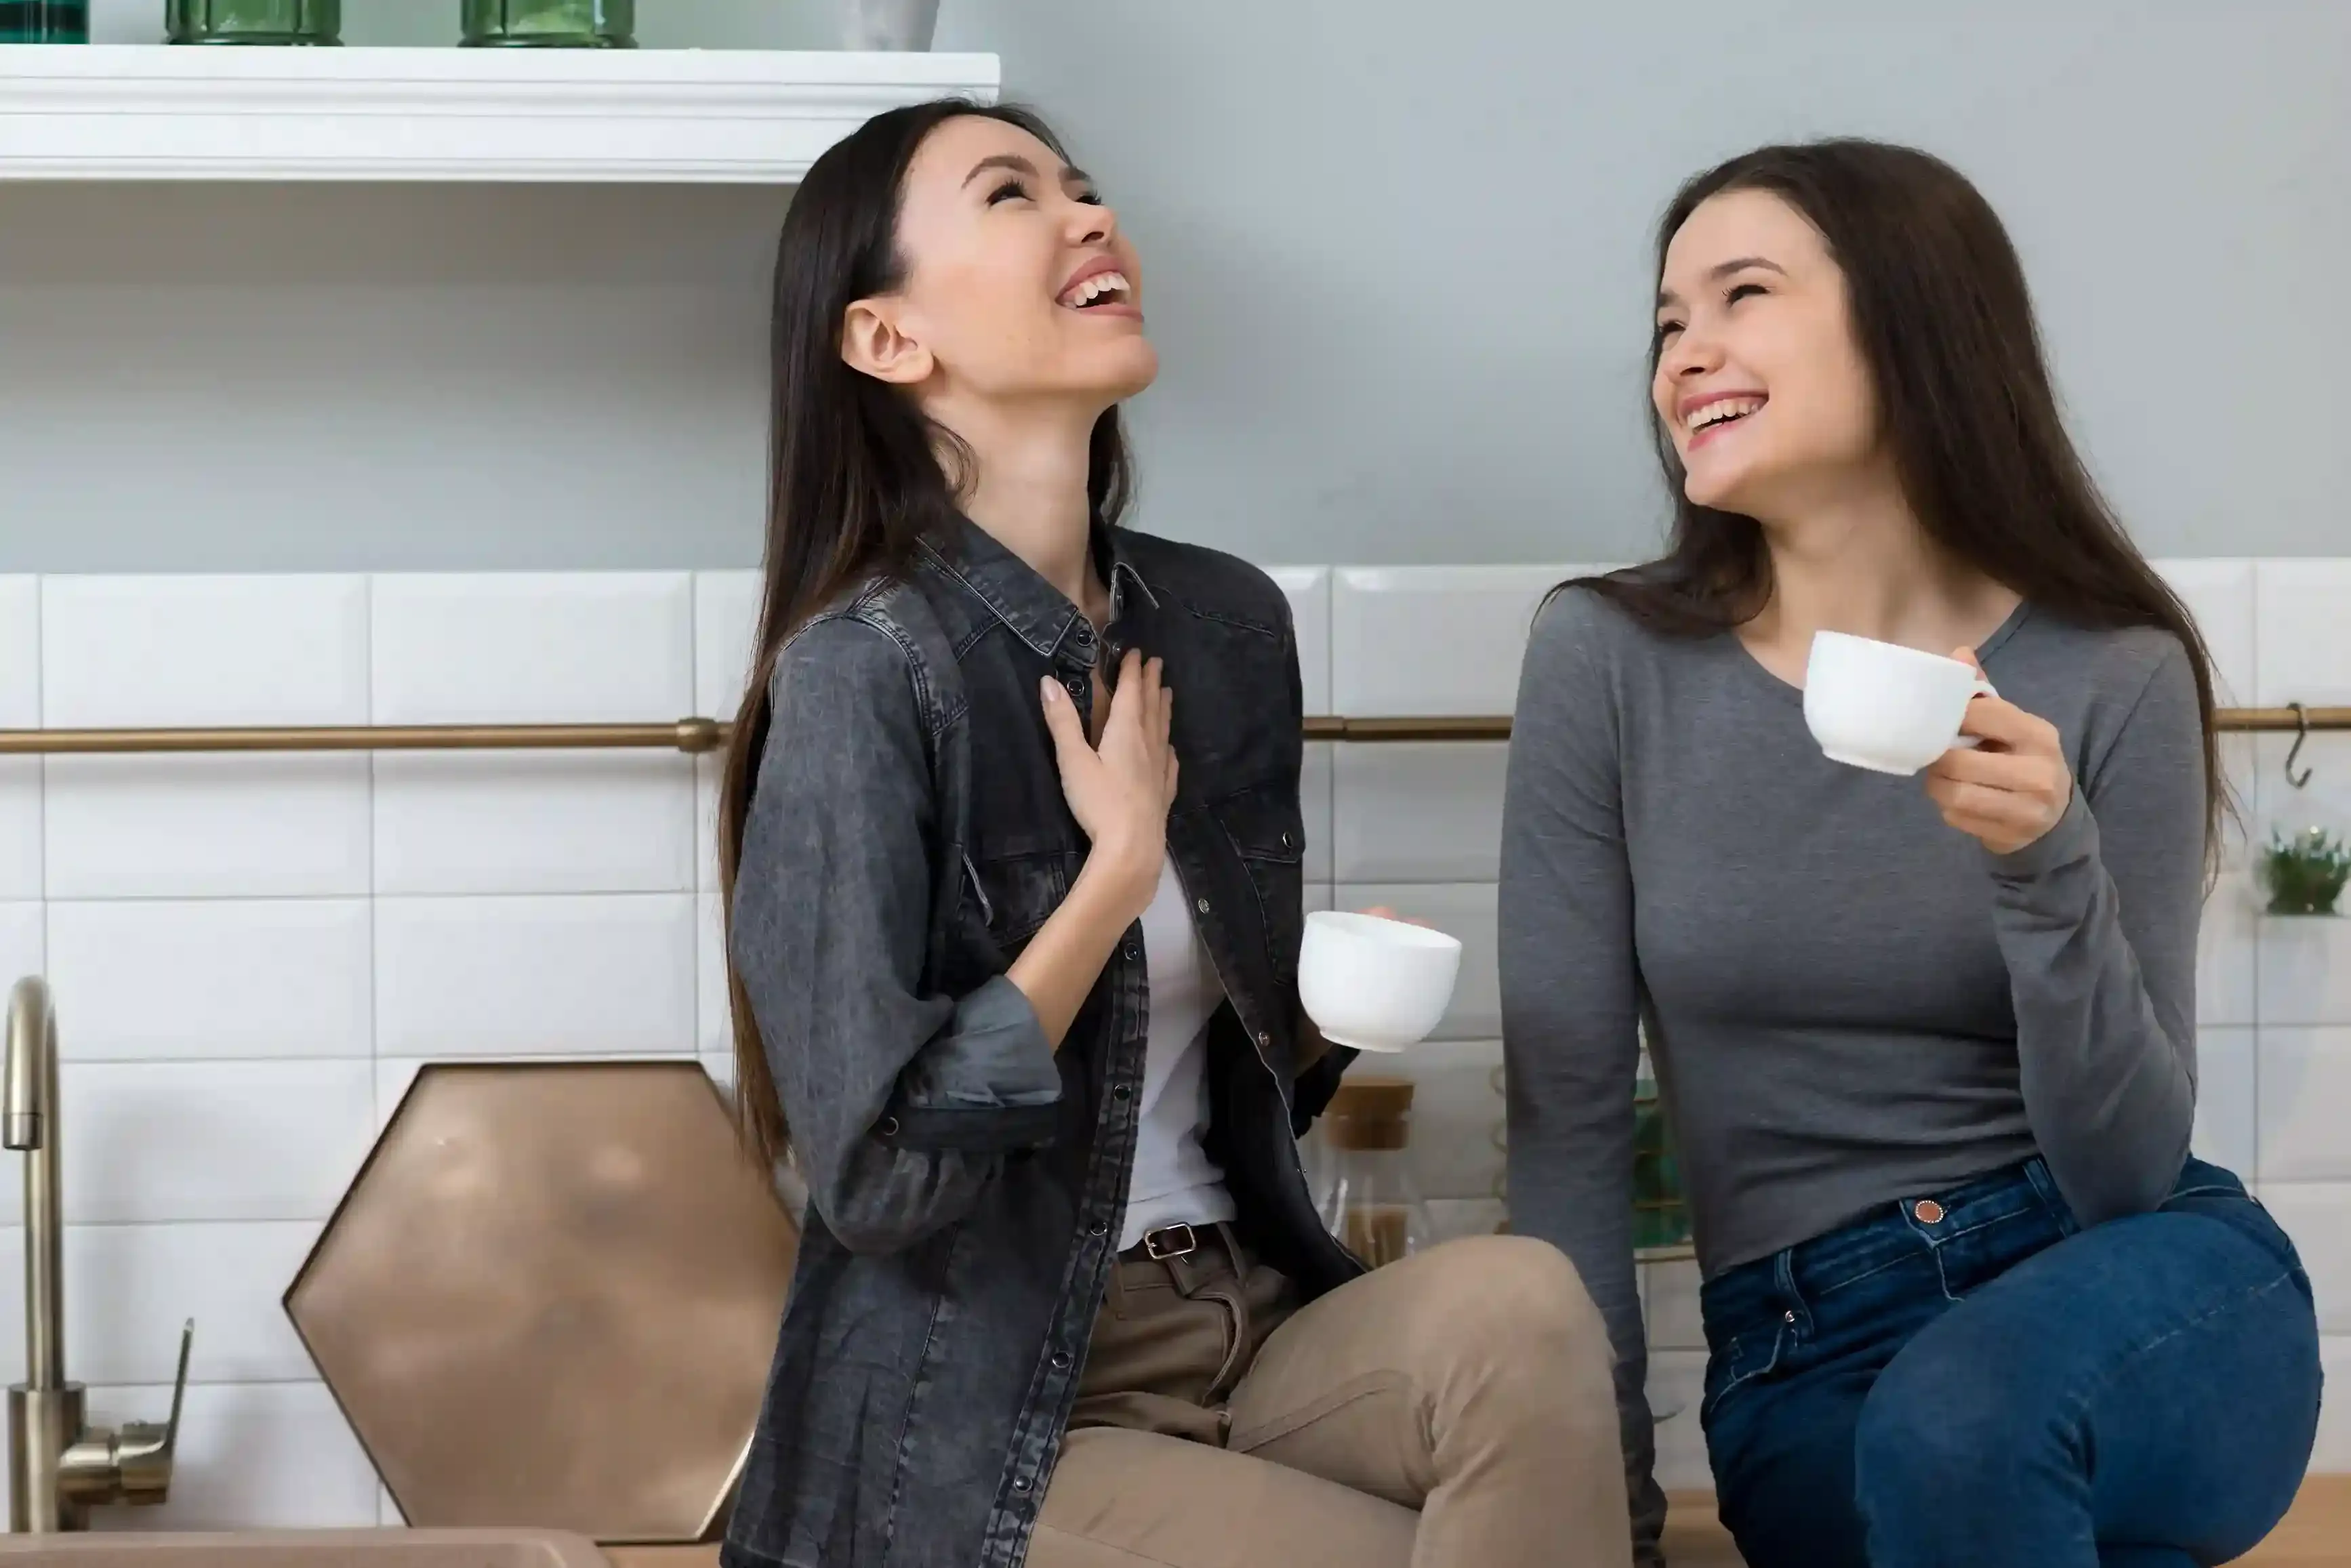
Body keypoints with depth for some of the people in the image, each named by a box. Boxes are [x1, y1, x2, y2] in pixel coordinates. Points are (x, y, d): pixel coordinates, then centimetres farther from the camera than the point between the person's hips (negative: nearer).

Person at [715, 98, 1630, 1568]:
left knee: (1518, 1303, -24)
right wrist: (1122, 861, -14)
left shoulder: (1227, 622, 6)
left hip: (1246, 1324, 5)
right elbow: (879, 1173, -21)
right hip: (989, 1429, -5)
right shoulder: (866, 670, -14)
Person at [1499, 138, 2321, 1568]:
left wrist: (2047, 866, -24)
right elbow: (1568, 1115, -4)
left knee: (1962, 1426, -35)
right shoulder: (1607, 659, -5)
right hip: (1812, 1357, 1)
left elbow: (2131, 1174, -8)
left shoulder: (2112, 675, -6)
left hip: (2141, 1313, -1)